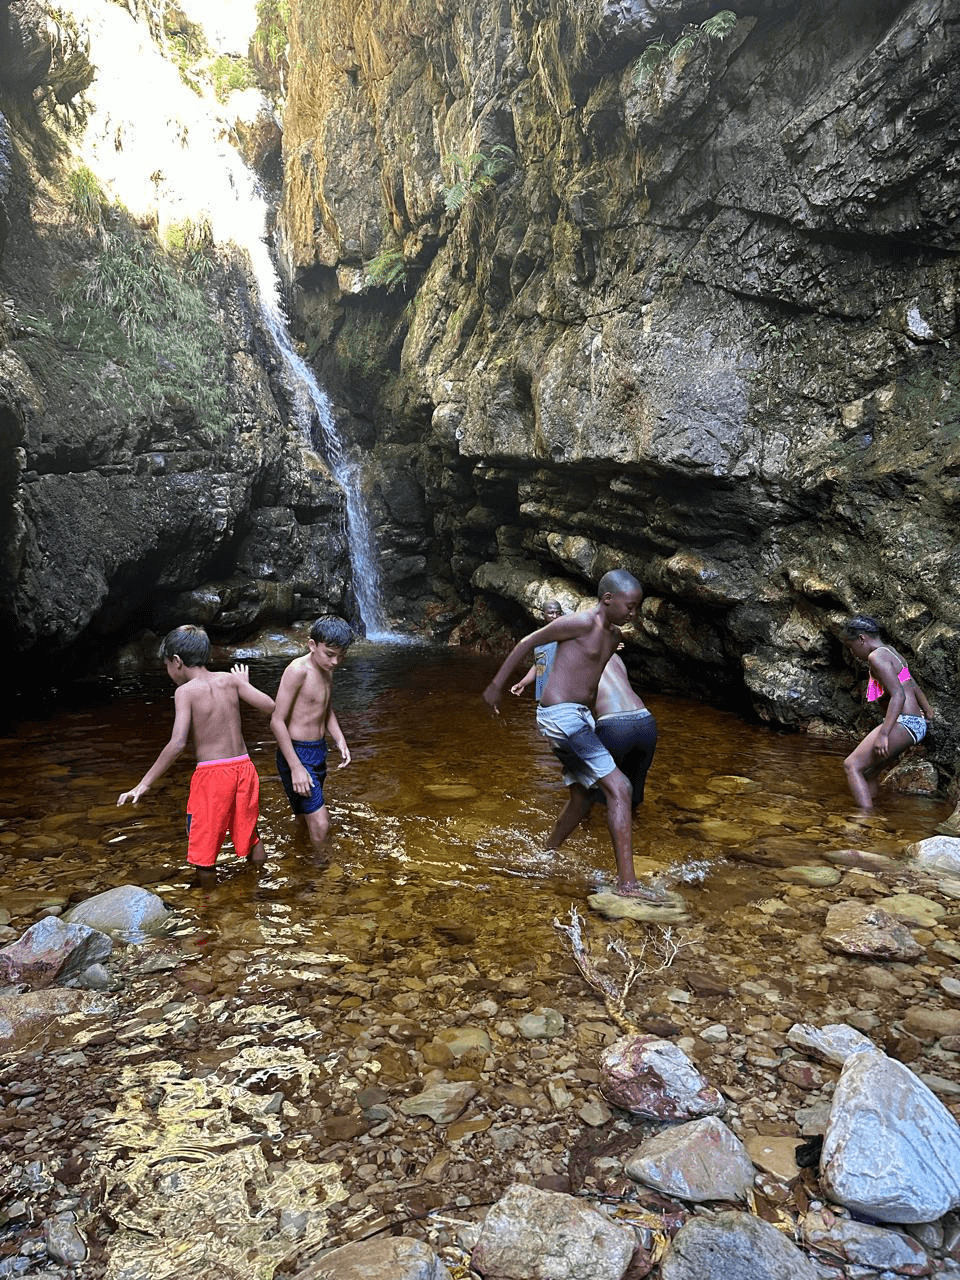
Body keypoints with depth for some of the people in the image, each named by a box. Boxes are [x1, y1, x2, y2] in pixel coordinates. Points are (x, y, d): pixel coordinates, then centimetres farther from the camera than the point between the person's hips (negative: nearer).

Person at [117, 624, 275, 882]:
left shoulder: (185, 691, -11)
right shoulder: (229, 680, 1)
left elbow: (177, 743, -21)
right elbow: (270, 706, -2)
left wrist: (144, 784, -17)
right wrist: (244, 684, 16)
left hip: (211, 774, -5)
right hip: (243, 767, 5)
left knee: (203, 842, 13)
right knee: (249, 831, 23)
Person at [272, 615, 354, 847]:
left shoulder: (327, 669, 6)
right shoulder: (298, 670, -21)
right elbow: (277, 721, -21)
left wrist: (340, 740, 5)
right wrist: (296, 767, -23)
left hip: (318, 751, 9)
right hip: (296, 753, -8)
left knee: (308, 821, 21)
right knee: (320, 825, -13)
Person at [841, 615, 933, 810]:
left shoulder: (877, 656, -12)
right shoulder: (891, 652, 18)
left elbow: (898, 695, -22)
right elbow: (913, 687, 29)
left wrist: (883, 734, -28)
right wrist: (928, 712, 45)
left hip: (903, 723, -10)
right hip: (916, 724, 10)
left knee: (852, 766, -14)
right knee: (867, 772, 15)